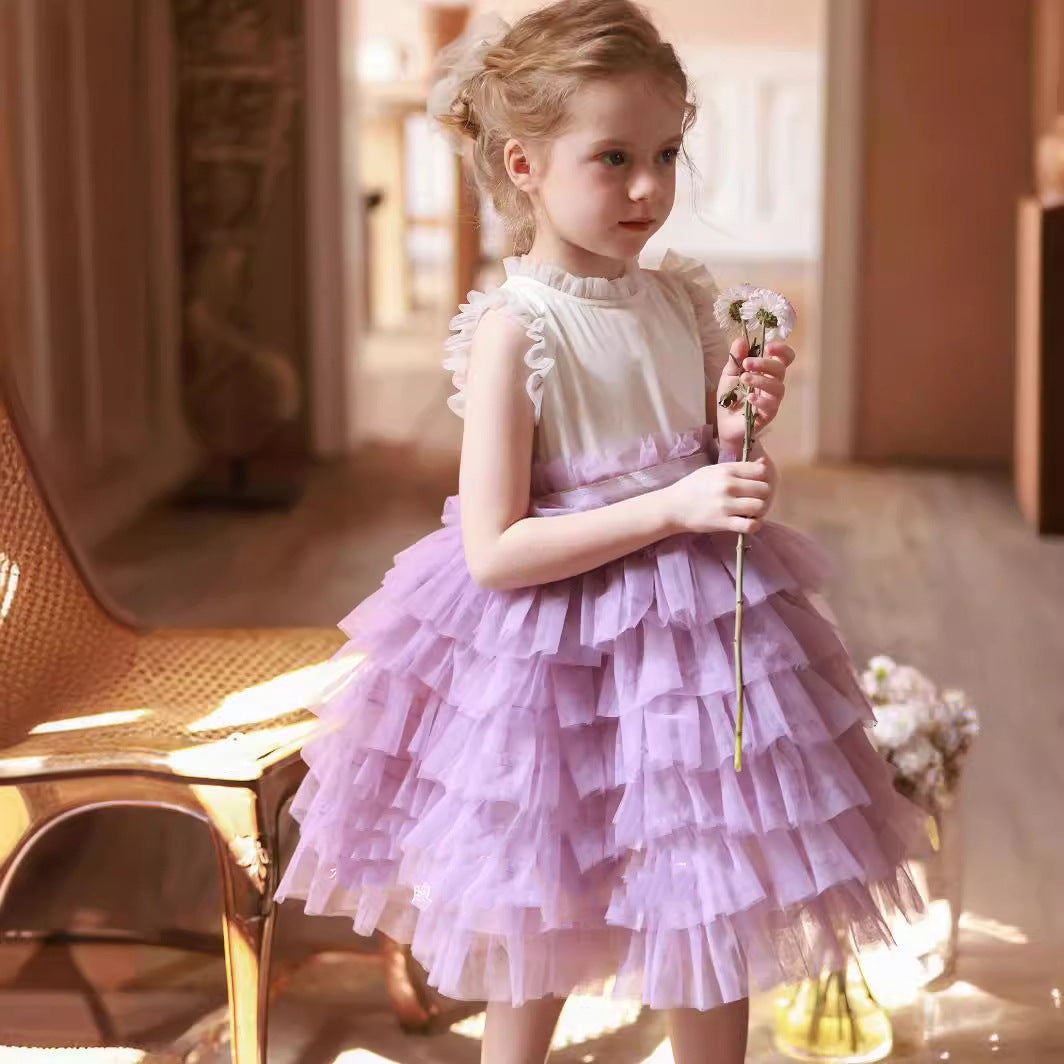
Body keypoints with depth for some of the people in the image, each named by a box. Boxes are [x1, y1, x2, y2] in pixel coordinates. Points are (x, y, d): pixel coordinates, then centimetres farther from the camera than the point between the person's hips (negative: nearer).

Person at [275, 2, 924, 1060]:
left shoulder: (682, 301, 0)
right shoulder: (513, 330, -18)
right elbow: (494, 553, -21)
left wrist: (737, 428, -10)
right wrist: (674, 507, -24)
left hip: (695, 633, 6)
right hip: (555, 654, -5)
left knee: (715, 930, 16)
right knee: (535, 962, 11)